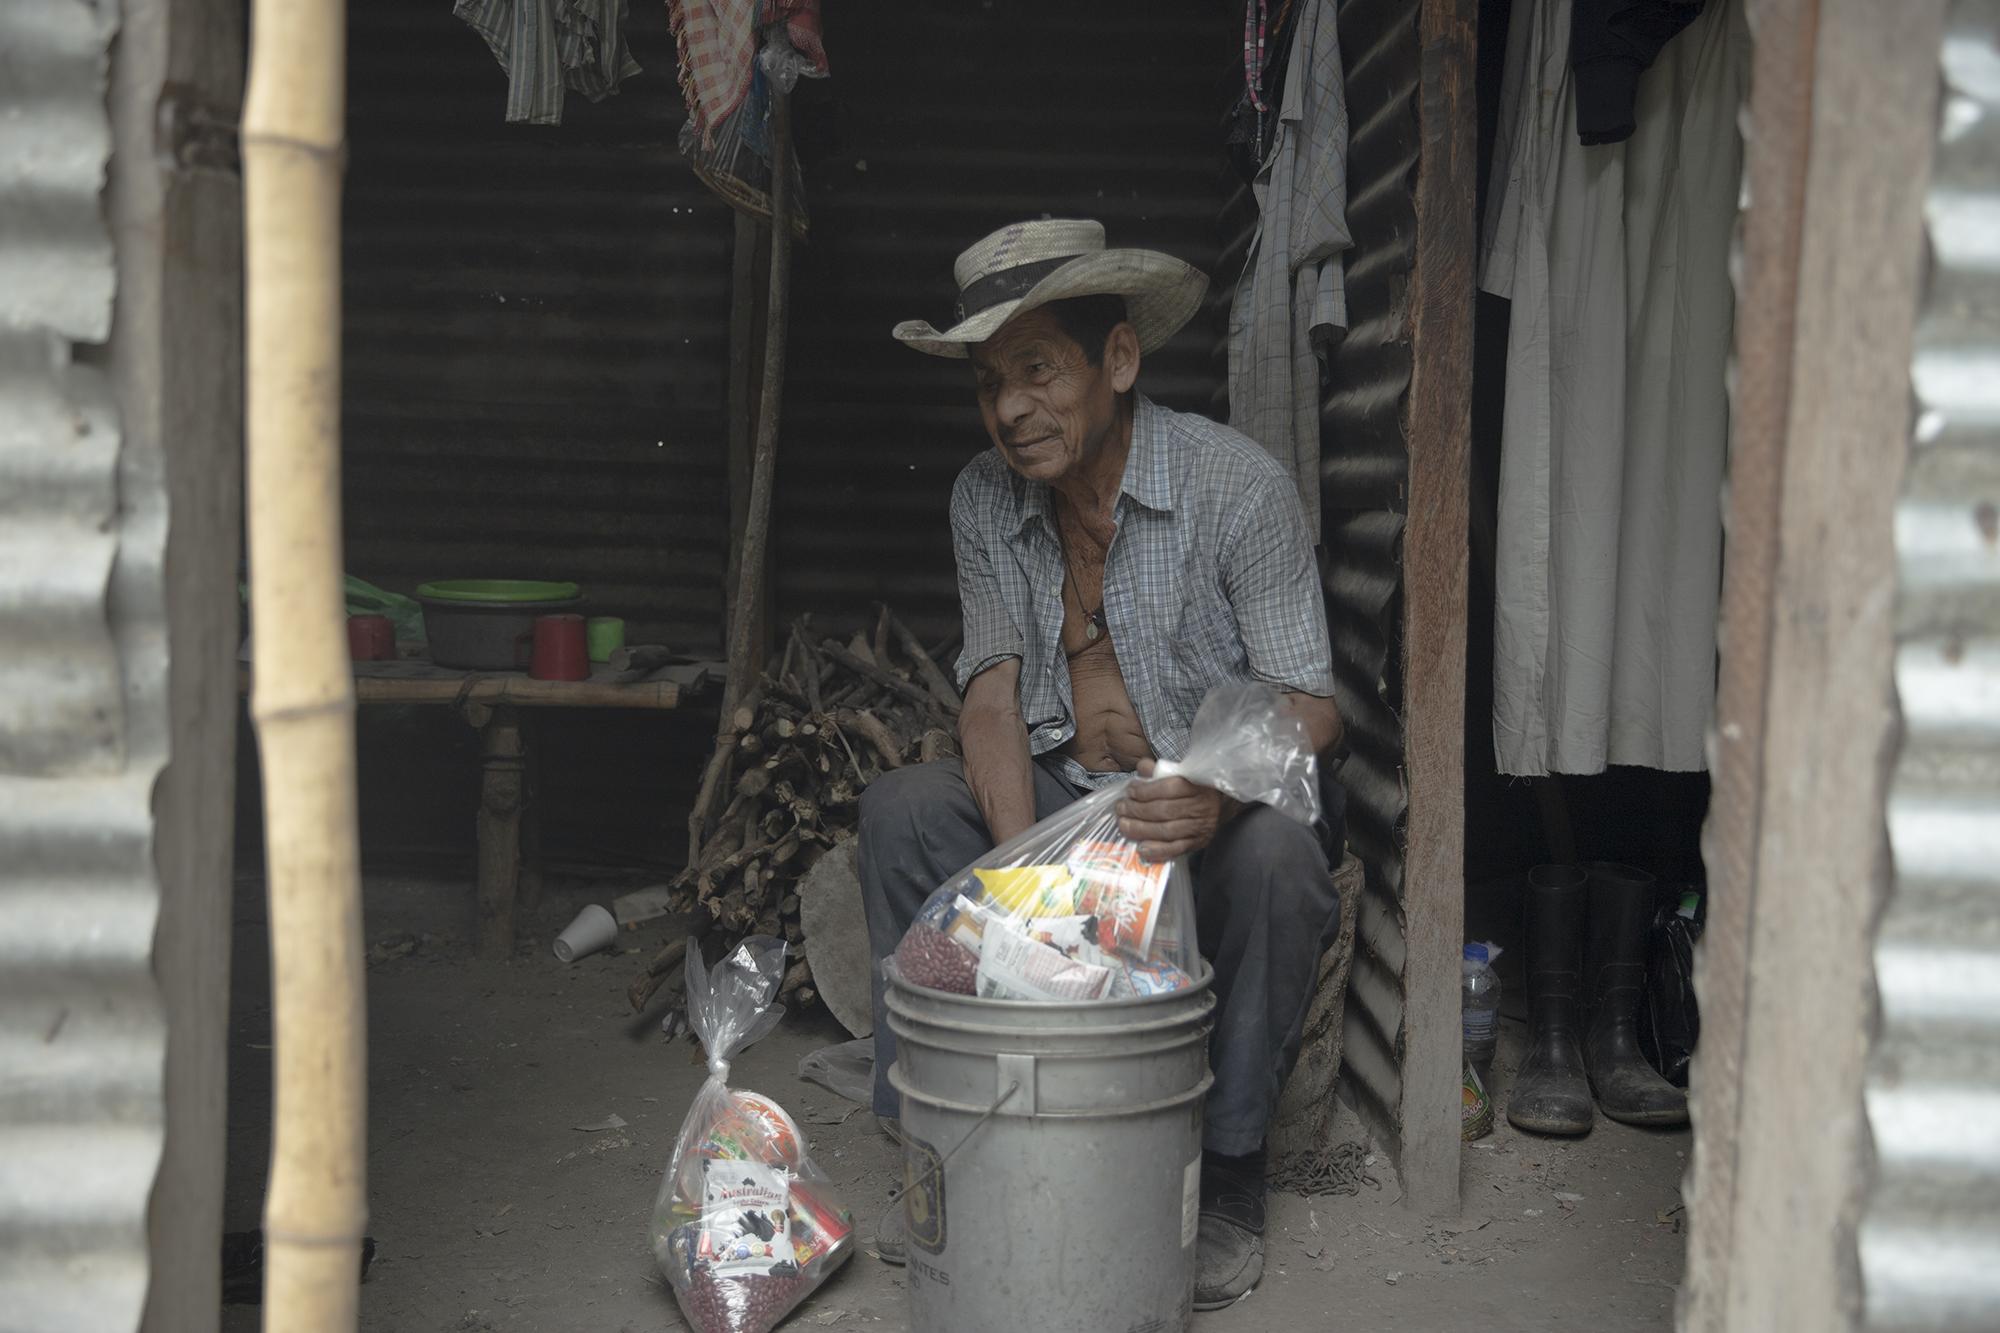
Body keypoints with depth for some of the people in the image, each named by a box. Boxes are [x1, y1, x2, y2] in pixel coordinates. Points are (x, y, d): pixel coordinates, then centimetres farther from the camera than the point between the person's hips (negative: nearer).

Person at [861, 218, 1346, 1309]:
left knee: (1275, 856, -35)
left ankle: (1229, 1168, -13)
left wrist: (1221, 797, -41)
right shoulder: (985, 497, -1)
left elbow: (1306, 705, -18)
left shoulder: (1238, 484, -16)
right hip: (1059, 796, 4)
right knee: (900, 809, -20)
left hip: (1218, 799, -3)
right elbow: (992, 692, -5)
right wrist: (1021, 860, -25)